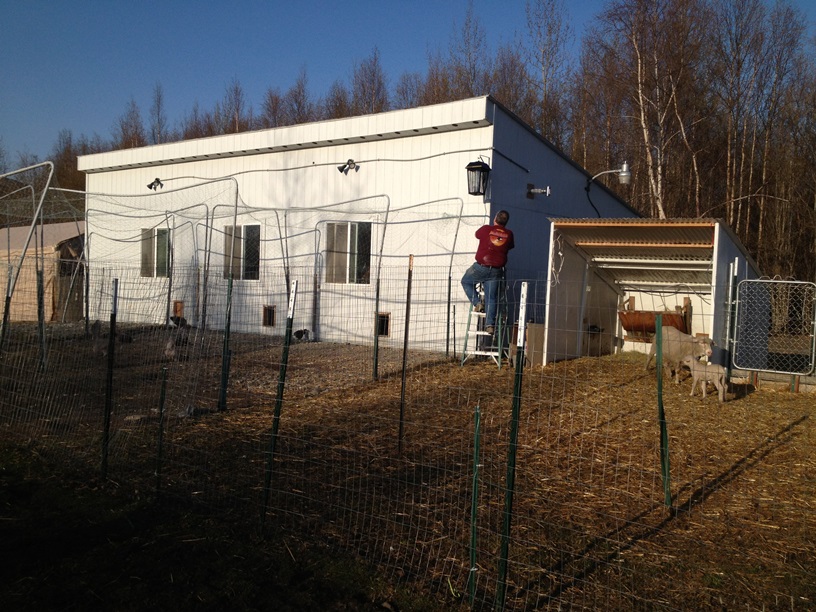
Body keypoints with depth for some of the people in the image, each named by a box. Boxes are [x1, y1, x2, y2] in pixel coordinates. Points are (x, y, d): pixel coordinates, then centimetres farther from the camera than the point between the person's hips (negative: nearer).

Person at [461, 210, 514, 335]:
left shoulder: (486, 229, -3)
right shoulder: (509, 234, 4)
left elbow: (477, 234, 18)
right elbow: (511, 246, 21)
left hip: (481, 267, -2)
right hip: (496, 270, 3)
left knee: (466, 281, 22)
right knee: (491, 298, 5)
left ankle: (477, 303, 6)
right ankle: (490, 324, -1)